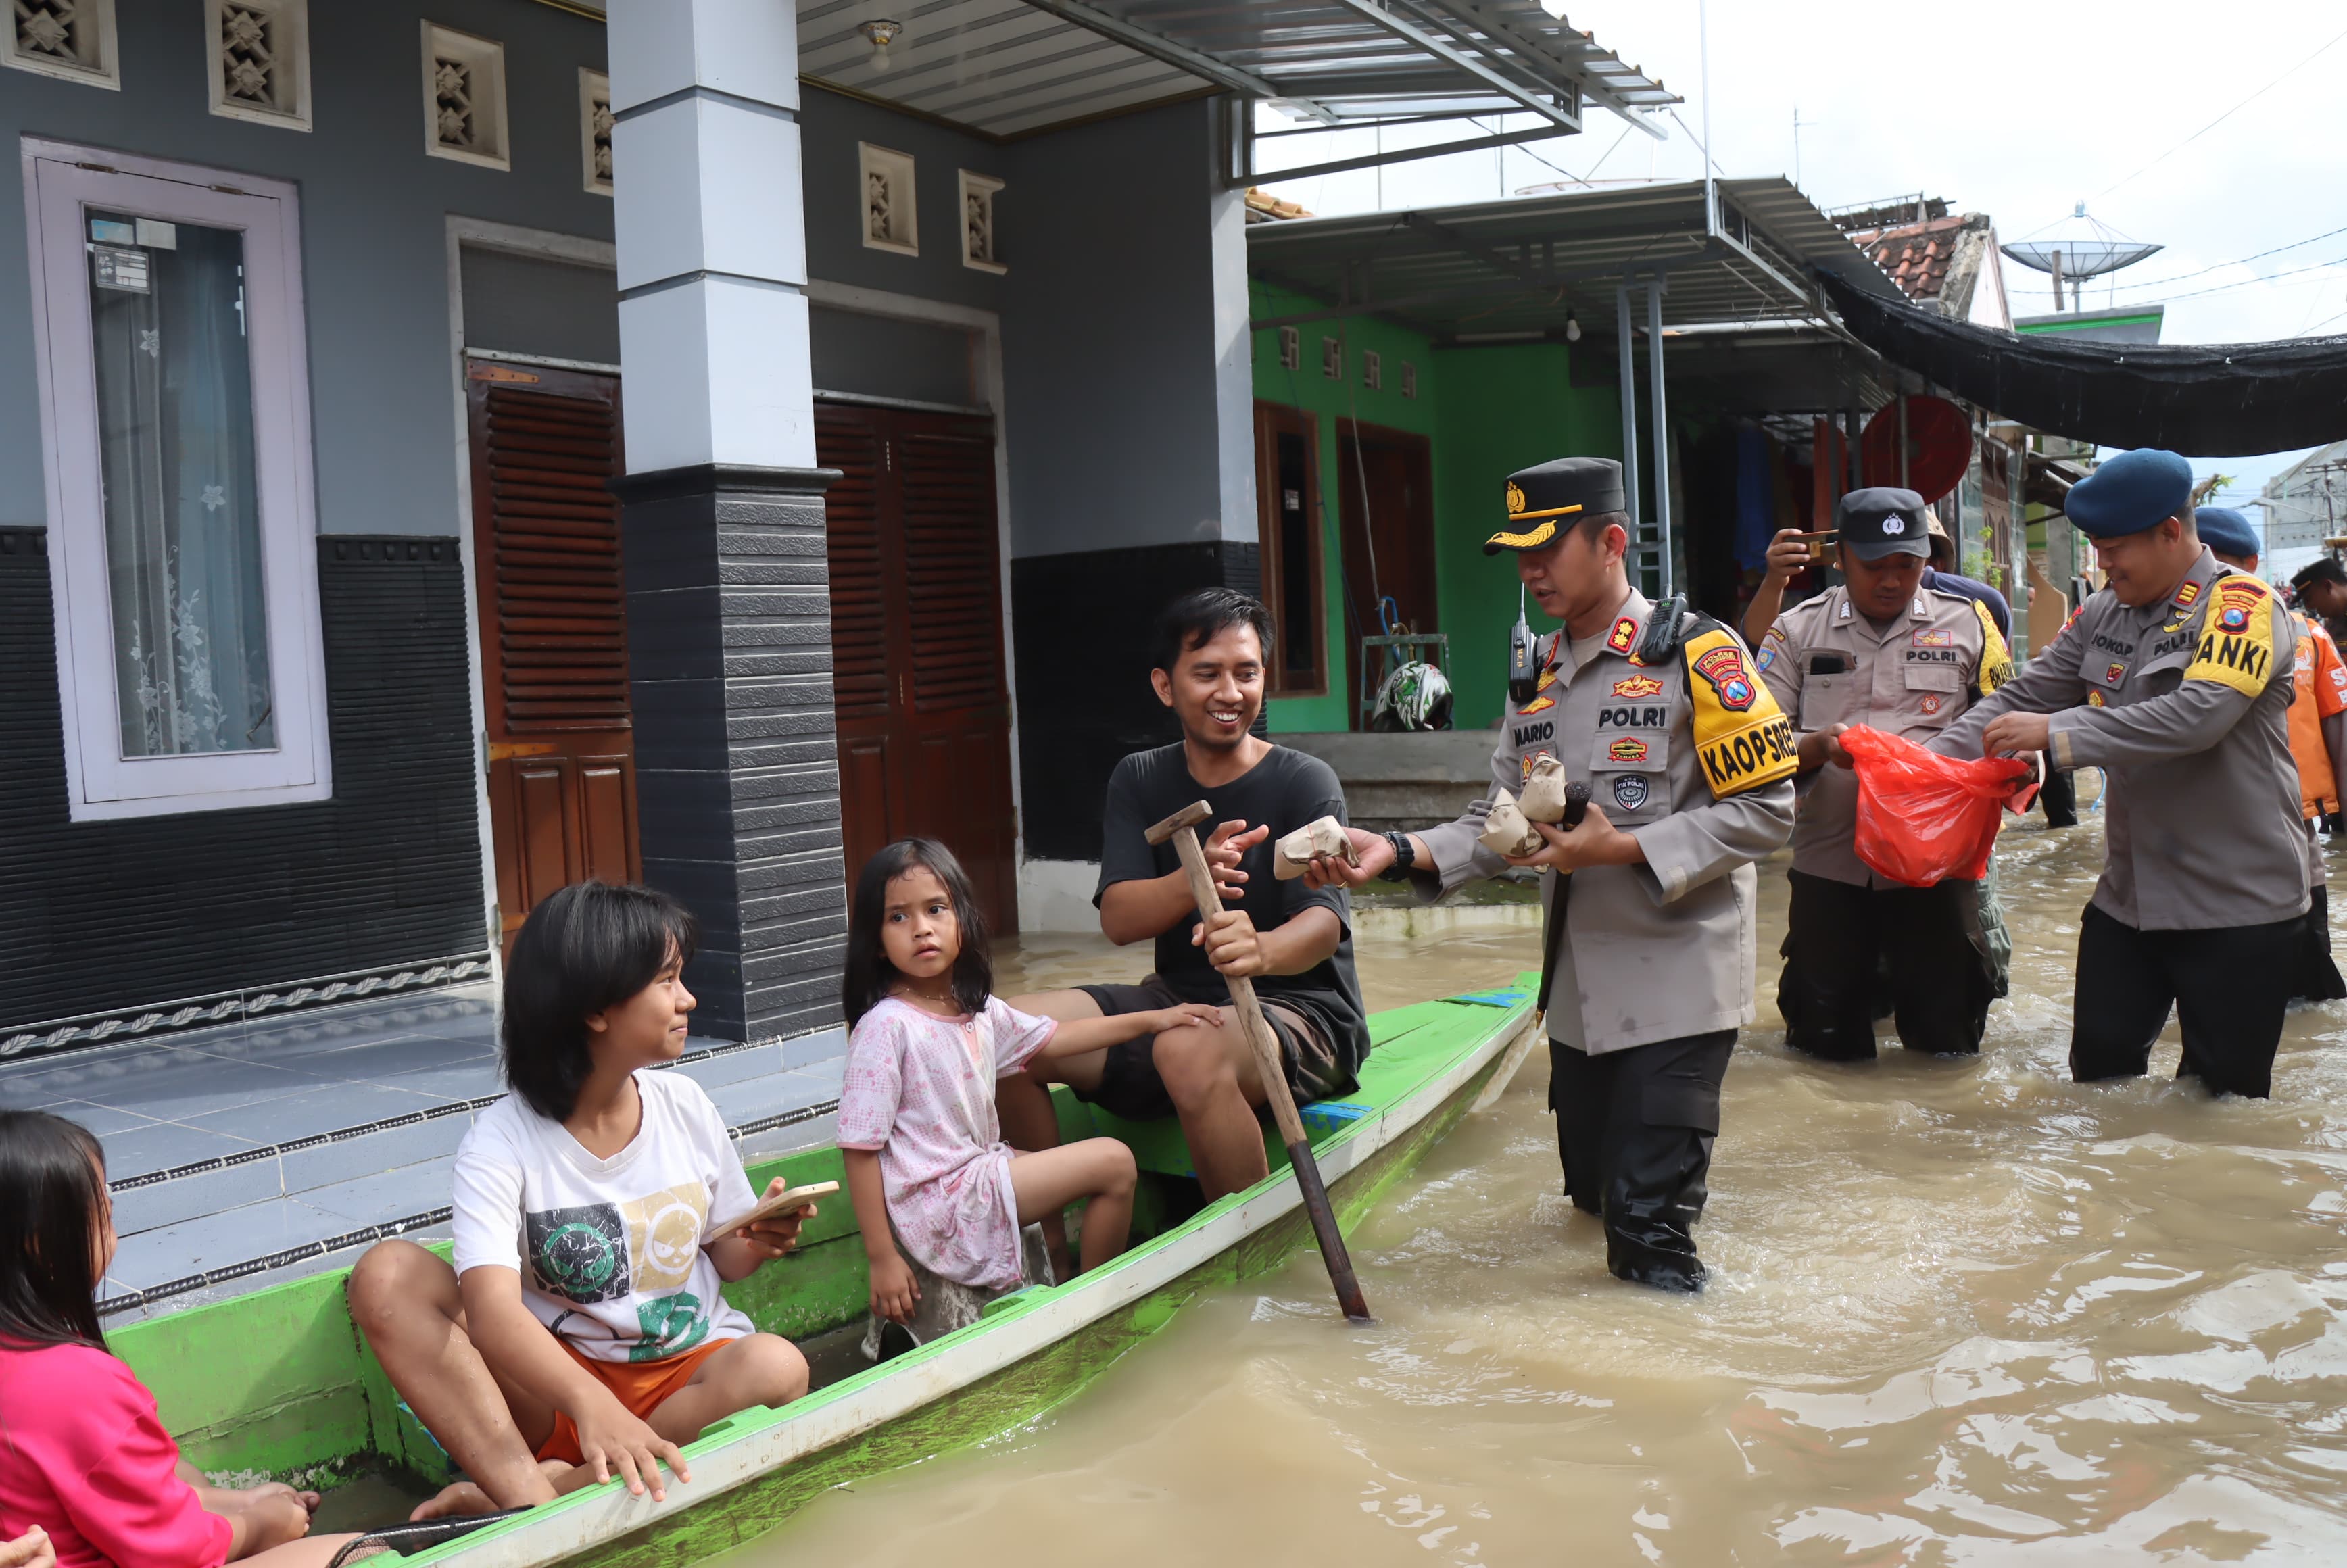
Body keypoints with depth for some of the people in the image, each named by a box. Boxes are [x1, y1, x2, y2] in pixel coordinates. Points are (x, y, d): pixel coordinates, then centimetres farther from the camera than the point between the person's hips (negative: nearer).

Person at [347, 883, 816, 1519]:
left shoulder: (686, 1107, 0)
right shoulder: (501, 1143, -13)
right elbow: (493, 1310, -30)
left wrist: (757, 1242, -13)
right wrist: (591, 1403, -48)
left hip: (689, 1379, 2)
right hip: (556, 1380, -1)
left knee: (777, 1366, -31)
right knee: (388, 1274, -22)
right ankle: (528, 1496, -36)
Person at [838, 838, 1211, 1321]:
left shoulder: (977, 1011, 6)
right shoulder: (885, 1027, -19)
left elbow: (1053, 1039, 21)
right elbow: (860, 1149, -18)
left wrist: (1150, 1020, 19)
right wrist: (882, 1259, -19)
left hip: (977, 1170, 9)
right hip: (938, 1204, -9)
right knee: (1113, 1162, -9)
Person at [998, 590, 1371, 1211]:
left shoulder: (1305, 782, -8)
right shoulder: (1140, 781, 5)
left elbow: (1324, 923, -23)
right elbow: (1118, 919, -8)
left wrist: (1262, 950, -48)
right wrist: (1195, 879, -31)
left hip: (1297, 1008, -5)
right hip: (1177, 999, 5)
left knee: (1191, 1051, -38)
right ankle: (1049, 1250, 1)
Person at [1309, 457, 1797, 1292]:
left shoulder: (1697, 654, -10)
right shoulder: (1536, 678, 11)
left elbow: (1764, 808, -14)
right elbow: (1498, 822, 7)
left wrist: (1624, 848, -22)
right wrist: (1398, 851, -10)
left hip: (1677, 979, -6)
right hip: (1578, 985, 7)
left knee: (1648, 1217, -8)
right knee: (1592, 1191, 18)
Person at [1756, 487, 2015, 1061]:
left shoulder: (1968, 625, 8)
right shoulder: (1798, 630, 6)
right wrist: (1819, 748, -19)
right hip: (1829, 862, 0)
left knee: (1945, 1038, 6)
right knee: (1826, 1040, 6)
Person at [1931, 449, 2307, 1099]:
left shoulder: (2240, 606, -13)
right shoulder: (2102, 615, 7)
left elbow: (2199, 714, -28)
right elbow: (2023, 696, 6)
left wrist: (2056, 734, -29)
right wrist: (1937, 760, -9)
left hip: (2236, 905, -6)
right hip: (2128, 896, 6)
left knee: (2223, 1099, 5)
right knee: (2099, 1070, 12)